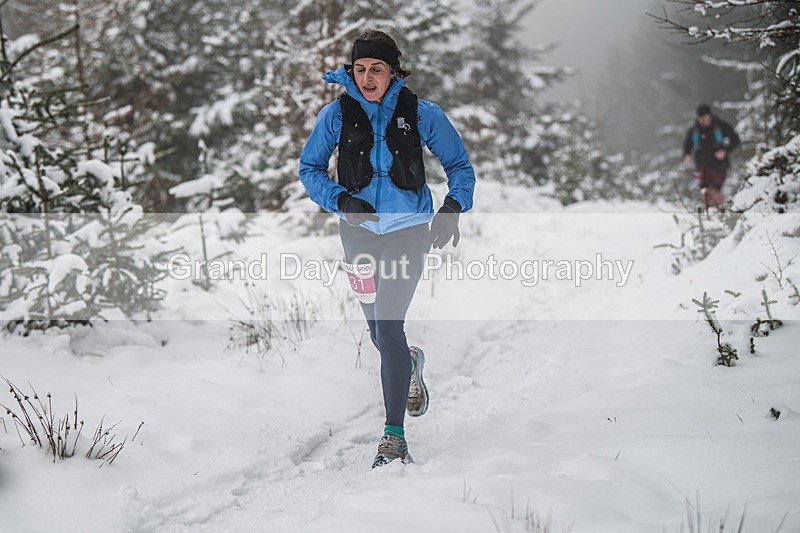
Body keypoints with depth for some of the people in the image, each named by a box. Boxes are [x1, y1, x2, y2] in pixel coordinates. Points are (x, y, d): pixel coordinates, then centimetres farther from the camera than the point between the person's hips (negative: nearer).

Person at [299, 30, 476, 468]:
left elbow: (459, 166, 7)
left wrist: (452, 208, -10)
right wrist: (340, 199, -12)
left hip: (408, 230, -3)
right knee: (379, 334, 14)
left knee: (388, 328, -16)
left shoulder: (422, 114, -5)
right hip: (359, 231, 3)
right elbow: (309, 168, 6)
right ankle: (410, 365, 52)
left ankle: (394, 436, -10)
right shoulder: (336, 115, -3)